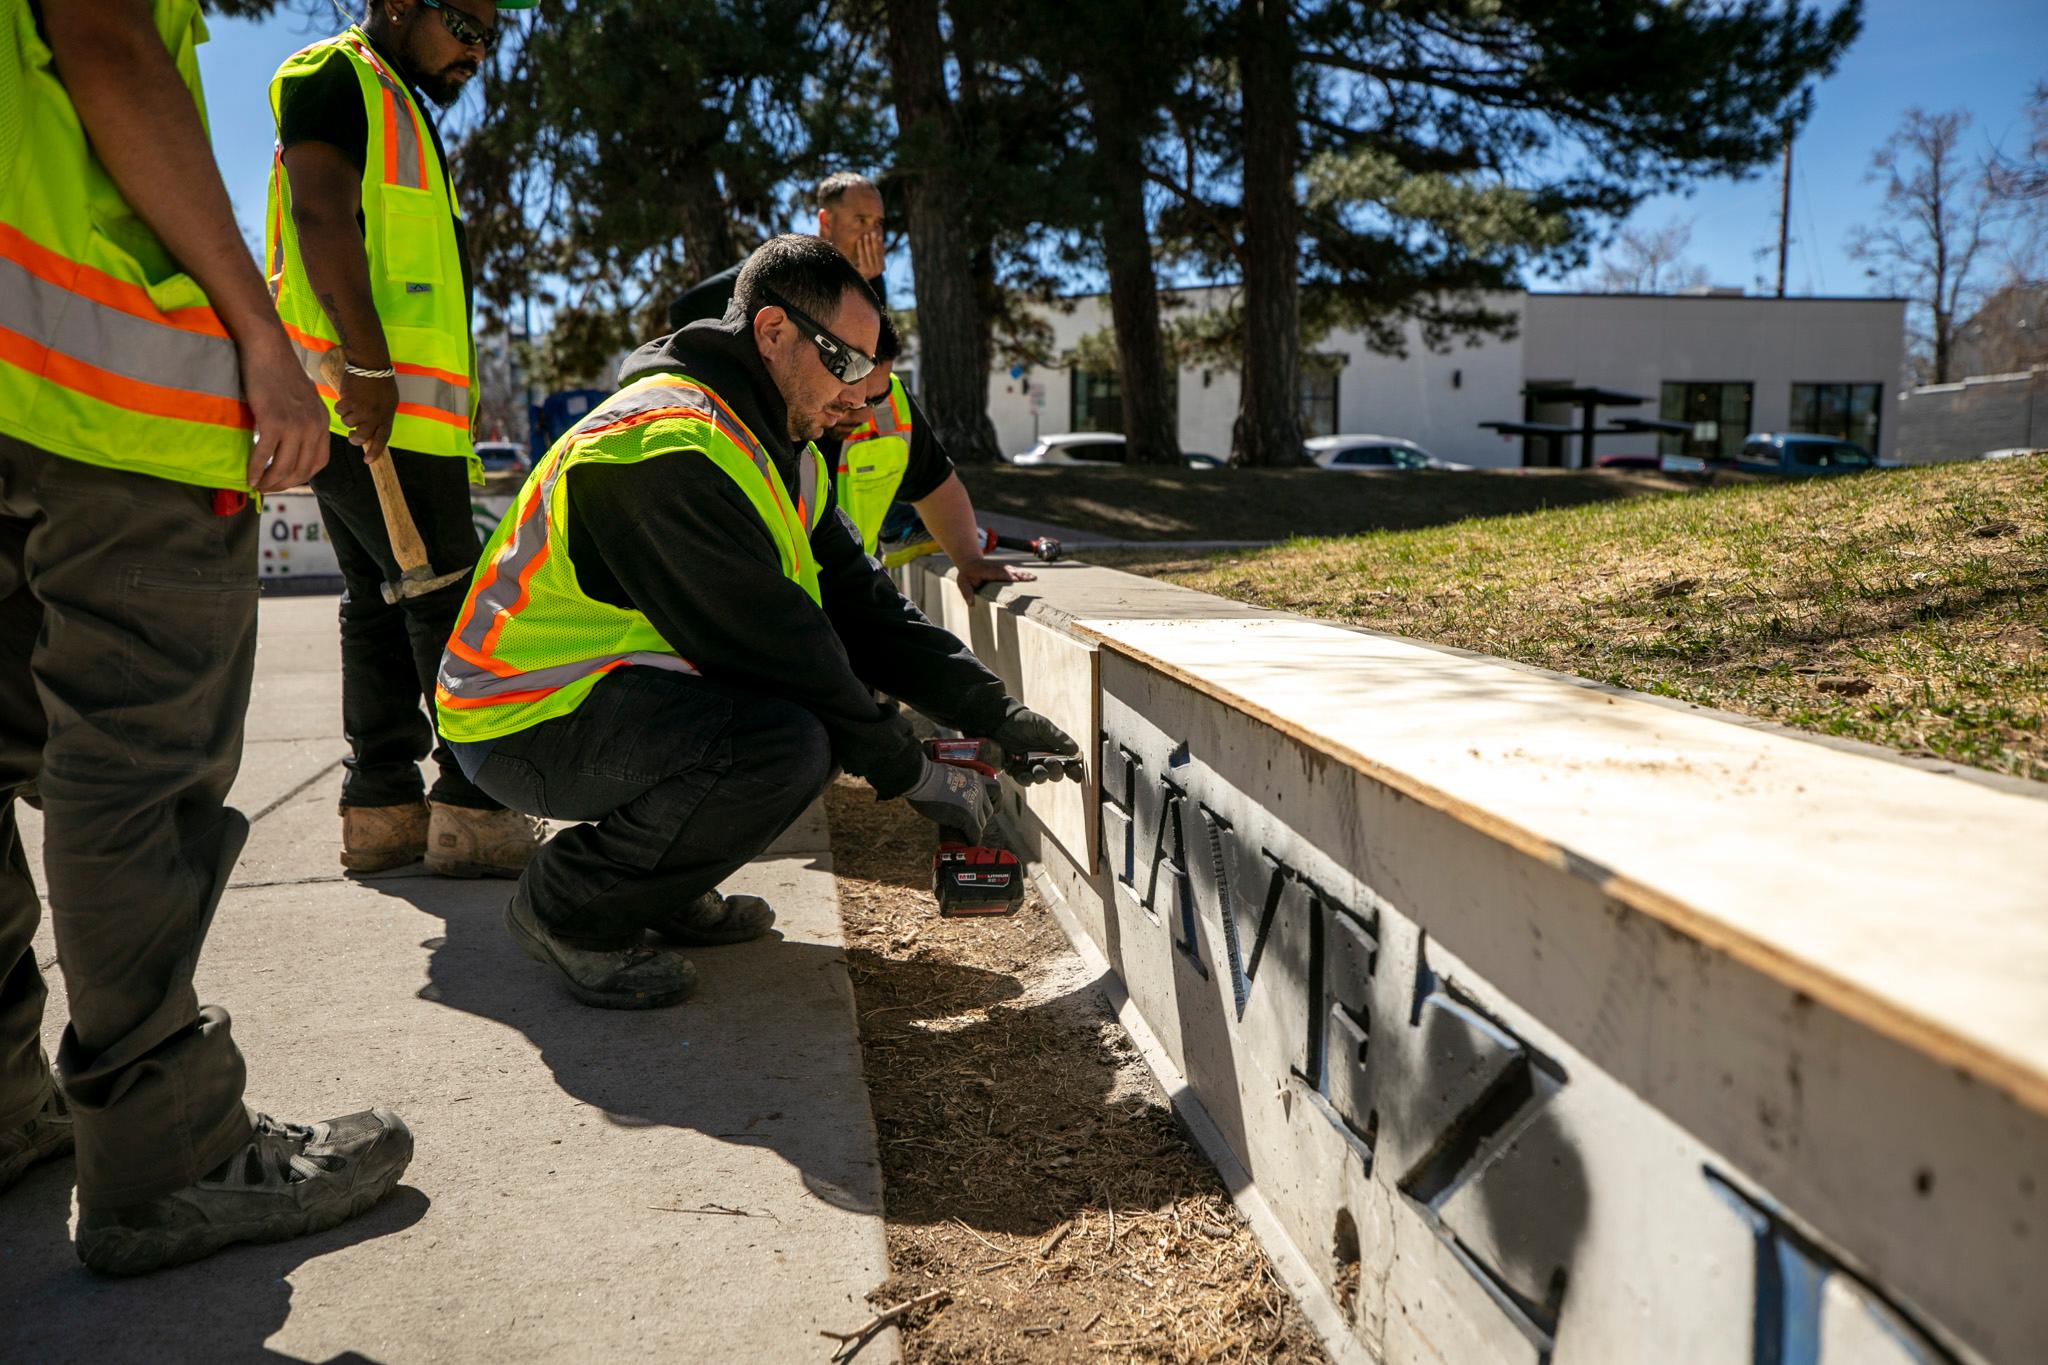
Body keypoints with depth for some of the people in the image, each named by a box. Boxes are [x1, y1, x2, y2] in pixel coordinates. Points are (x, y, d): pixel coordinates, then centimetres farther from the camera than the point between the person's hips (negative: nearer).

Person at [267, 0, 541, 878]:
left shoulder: (404, 113, 27)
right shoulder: (337, 76, -3)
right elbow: (320, 215, -17)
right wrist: (368, 365, -25)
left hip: (386, 407, 10)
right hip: (371, 403, -10)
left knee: (379, 604, 8)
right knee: (453, 605, -10)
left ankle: (382, 807, 13)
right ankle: (476, 811, -7)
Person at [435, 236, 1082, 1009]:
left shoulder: (778, 451, 8)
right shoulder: (668, 448, -24)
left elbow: (856, 601, 6)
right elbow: (769, 645, -26)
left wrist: (991, 713, -3)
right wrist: (913, 774, -17)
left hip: (619, 683, 10)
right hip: (525, 724, -10)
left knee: (842, 682, 5)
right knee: (788, 741, -31)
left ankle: (670, 885, 10)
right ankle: (568, 908, -9)